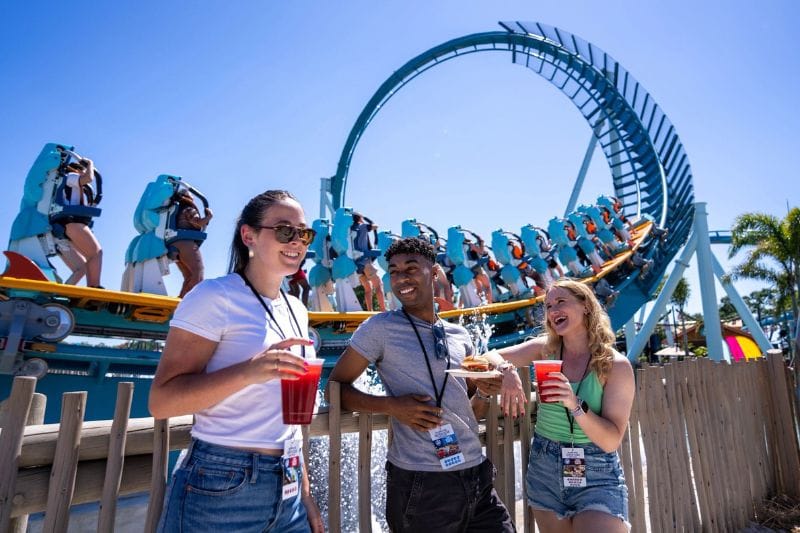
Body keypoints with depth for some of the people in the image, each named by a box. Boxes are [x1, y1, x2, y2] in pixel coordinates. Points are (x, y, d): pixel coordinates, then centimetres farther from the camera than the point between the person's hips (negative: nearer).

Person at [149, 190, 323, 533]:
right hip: (220, 489, -6)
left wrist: (304, 494, 14)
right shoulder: (214, 297, -13)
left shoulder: (296, 311, 8)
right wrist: (249, 371, -31)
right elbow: (161, 401, -16)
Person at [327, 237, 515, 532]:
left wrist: (485, 391, -4)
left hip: (477, 474, 5)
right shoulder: (381, 328, -7)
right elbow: (336, 386, -5)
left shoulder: (460, 336, 7)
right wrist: (391, 405, -18)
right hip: (421, 483, -4)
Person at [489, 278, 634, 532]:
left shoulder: (616, 365, -11)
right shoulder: (545, 348, -4)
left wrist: (575, 405, -31)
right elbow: (491, 357, -6)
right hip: (544, 470, 3)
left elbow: (611, 441, -14)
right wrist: (507, 373, -27)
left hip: (597, 475, -3)